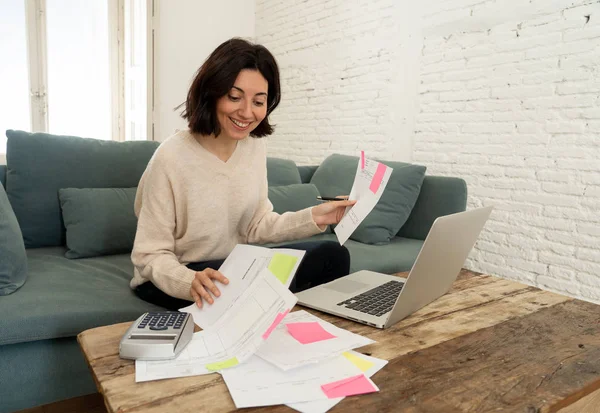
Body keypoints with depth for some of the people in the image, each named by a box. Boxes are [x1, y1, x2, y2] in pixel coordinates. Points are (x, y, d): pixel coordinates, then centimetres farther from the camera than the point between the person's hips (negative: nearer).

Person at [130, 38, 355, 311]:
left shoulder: (255, 146, -4)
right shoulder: (171, 158, -23)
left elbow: (256, 226, 2)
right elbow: (151, 256, -18)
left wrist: (312, 217, -12)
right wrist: (190, 281, -39)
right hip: (170, 281, -6)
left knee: (332, 255, -6)